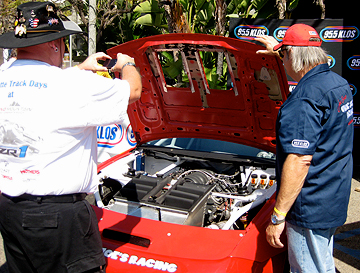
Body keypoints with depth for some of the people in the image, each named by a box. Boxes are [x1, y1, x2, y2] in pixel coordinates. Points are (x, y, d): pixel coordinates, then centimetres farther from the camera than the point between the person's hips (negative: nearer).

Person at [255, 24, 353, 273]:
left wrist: (278, 217, -23)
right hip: (336, 200, 10)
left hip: (311, 210, -10)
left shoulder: (305, 99, -24)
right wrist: (279, 51, 40)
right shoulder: (338, 82, 6)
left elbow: (299, 162, -28)